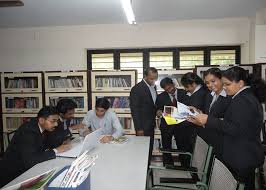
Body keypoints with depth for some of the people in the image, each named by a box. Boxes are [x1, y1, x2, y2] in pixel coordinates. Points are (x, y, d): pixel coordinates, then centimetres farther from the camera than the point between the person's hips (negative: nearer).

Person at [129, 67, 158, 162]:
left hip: (151, 125, 8)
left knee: (149, 149, 16)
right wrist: (139, 128, -18)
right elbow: (134, 110, -17)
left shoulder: (153, 86, 7)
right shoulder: (137, 89, -17)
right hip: (143, 126, -8)